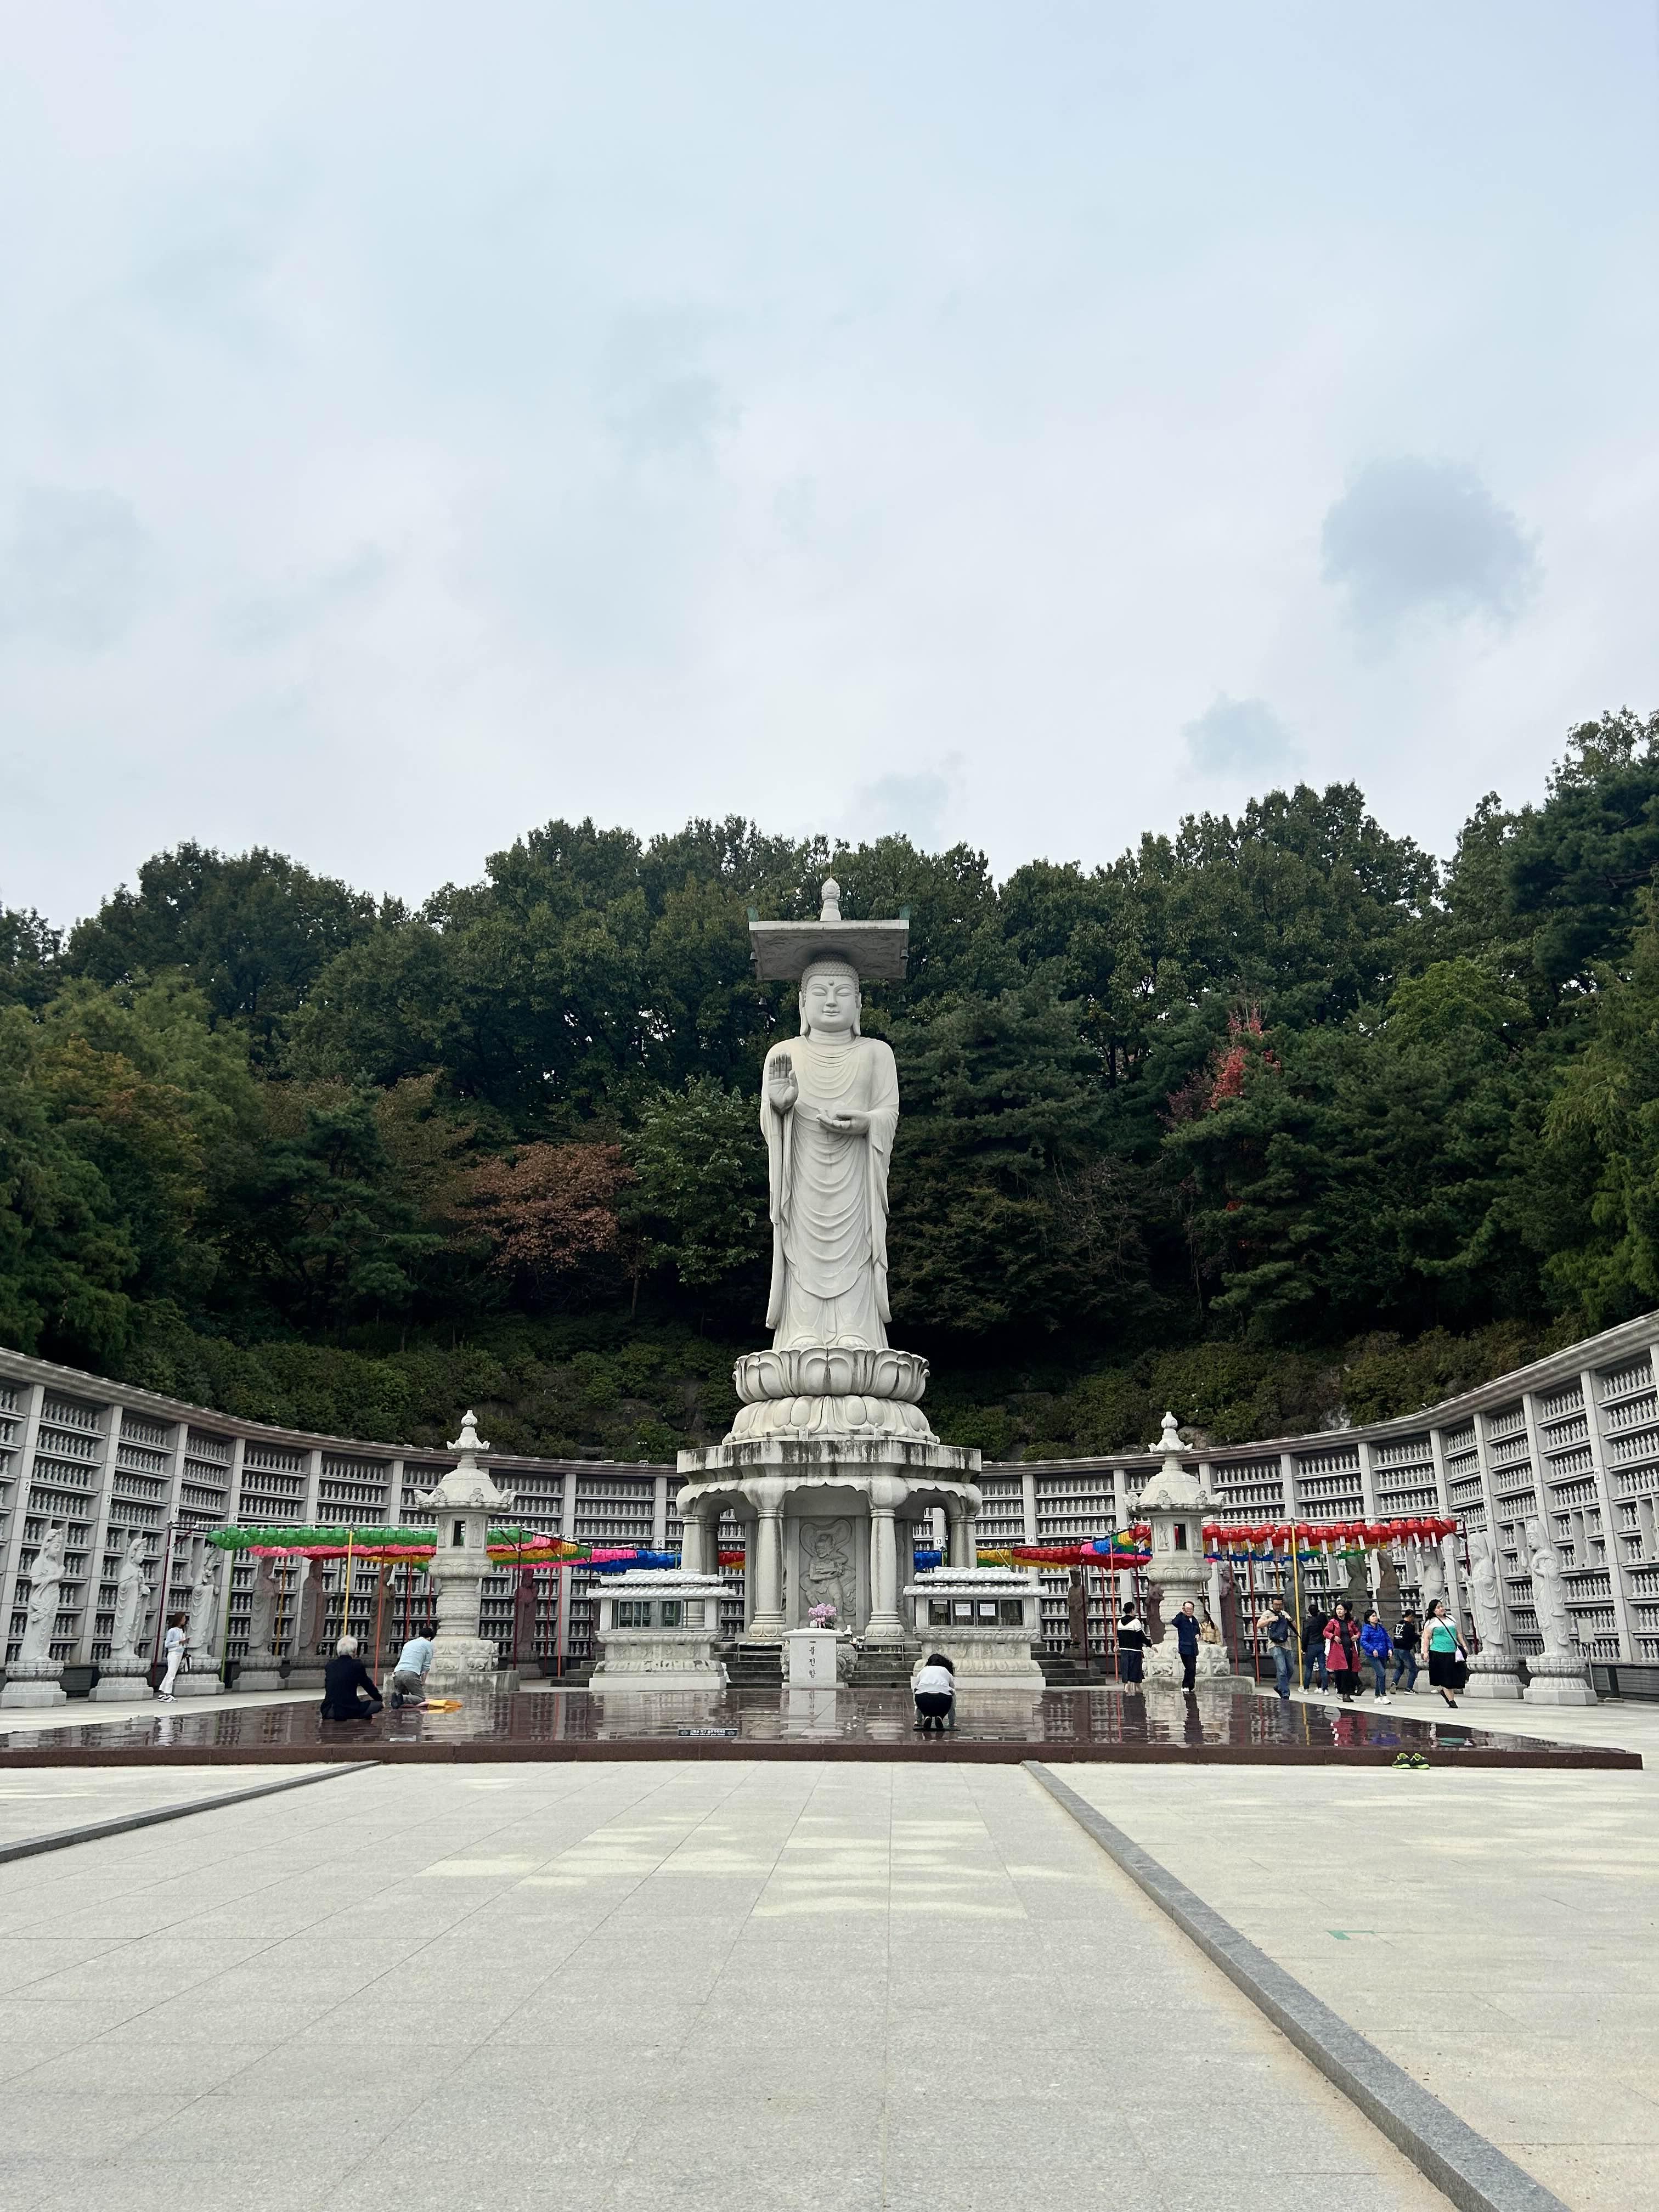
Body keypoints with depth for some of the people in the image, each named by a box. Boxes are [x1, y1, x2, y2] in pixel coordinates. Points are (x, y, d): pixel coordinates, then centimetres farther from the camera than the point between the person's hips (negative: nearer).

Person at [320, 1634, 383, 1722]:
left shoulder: (329, 1666, 8)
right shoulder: (357, 1665, -4)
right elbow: (369, 1686, 8)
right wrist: (380, 1699, 25)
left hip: (328, 1712, 5)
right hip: (348, 1711, -5)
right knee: (378, 1704, 10)